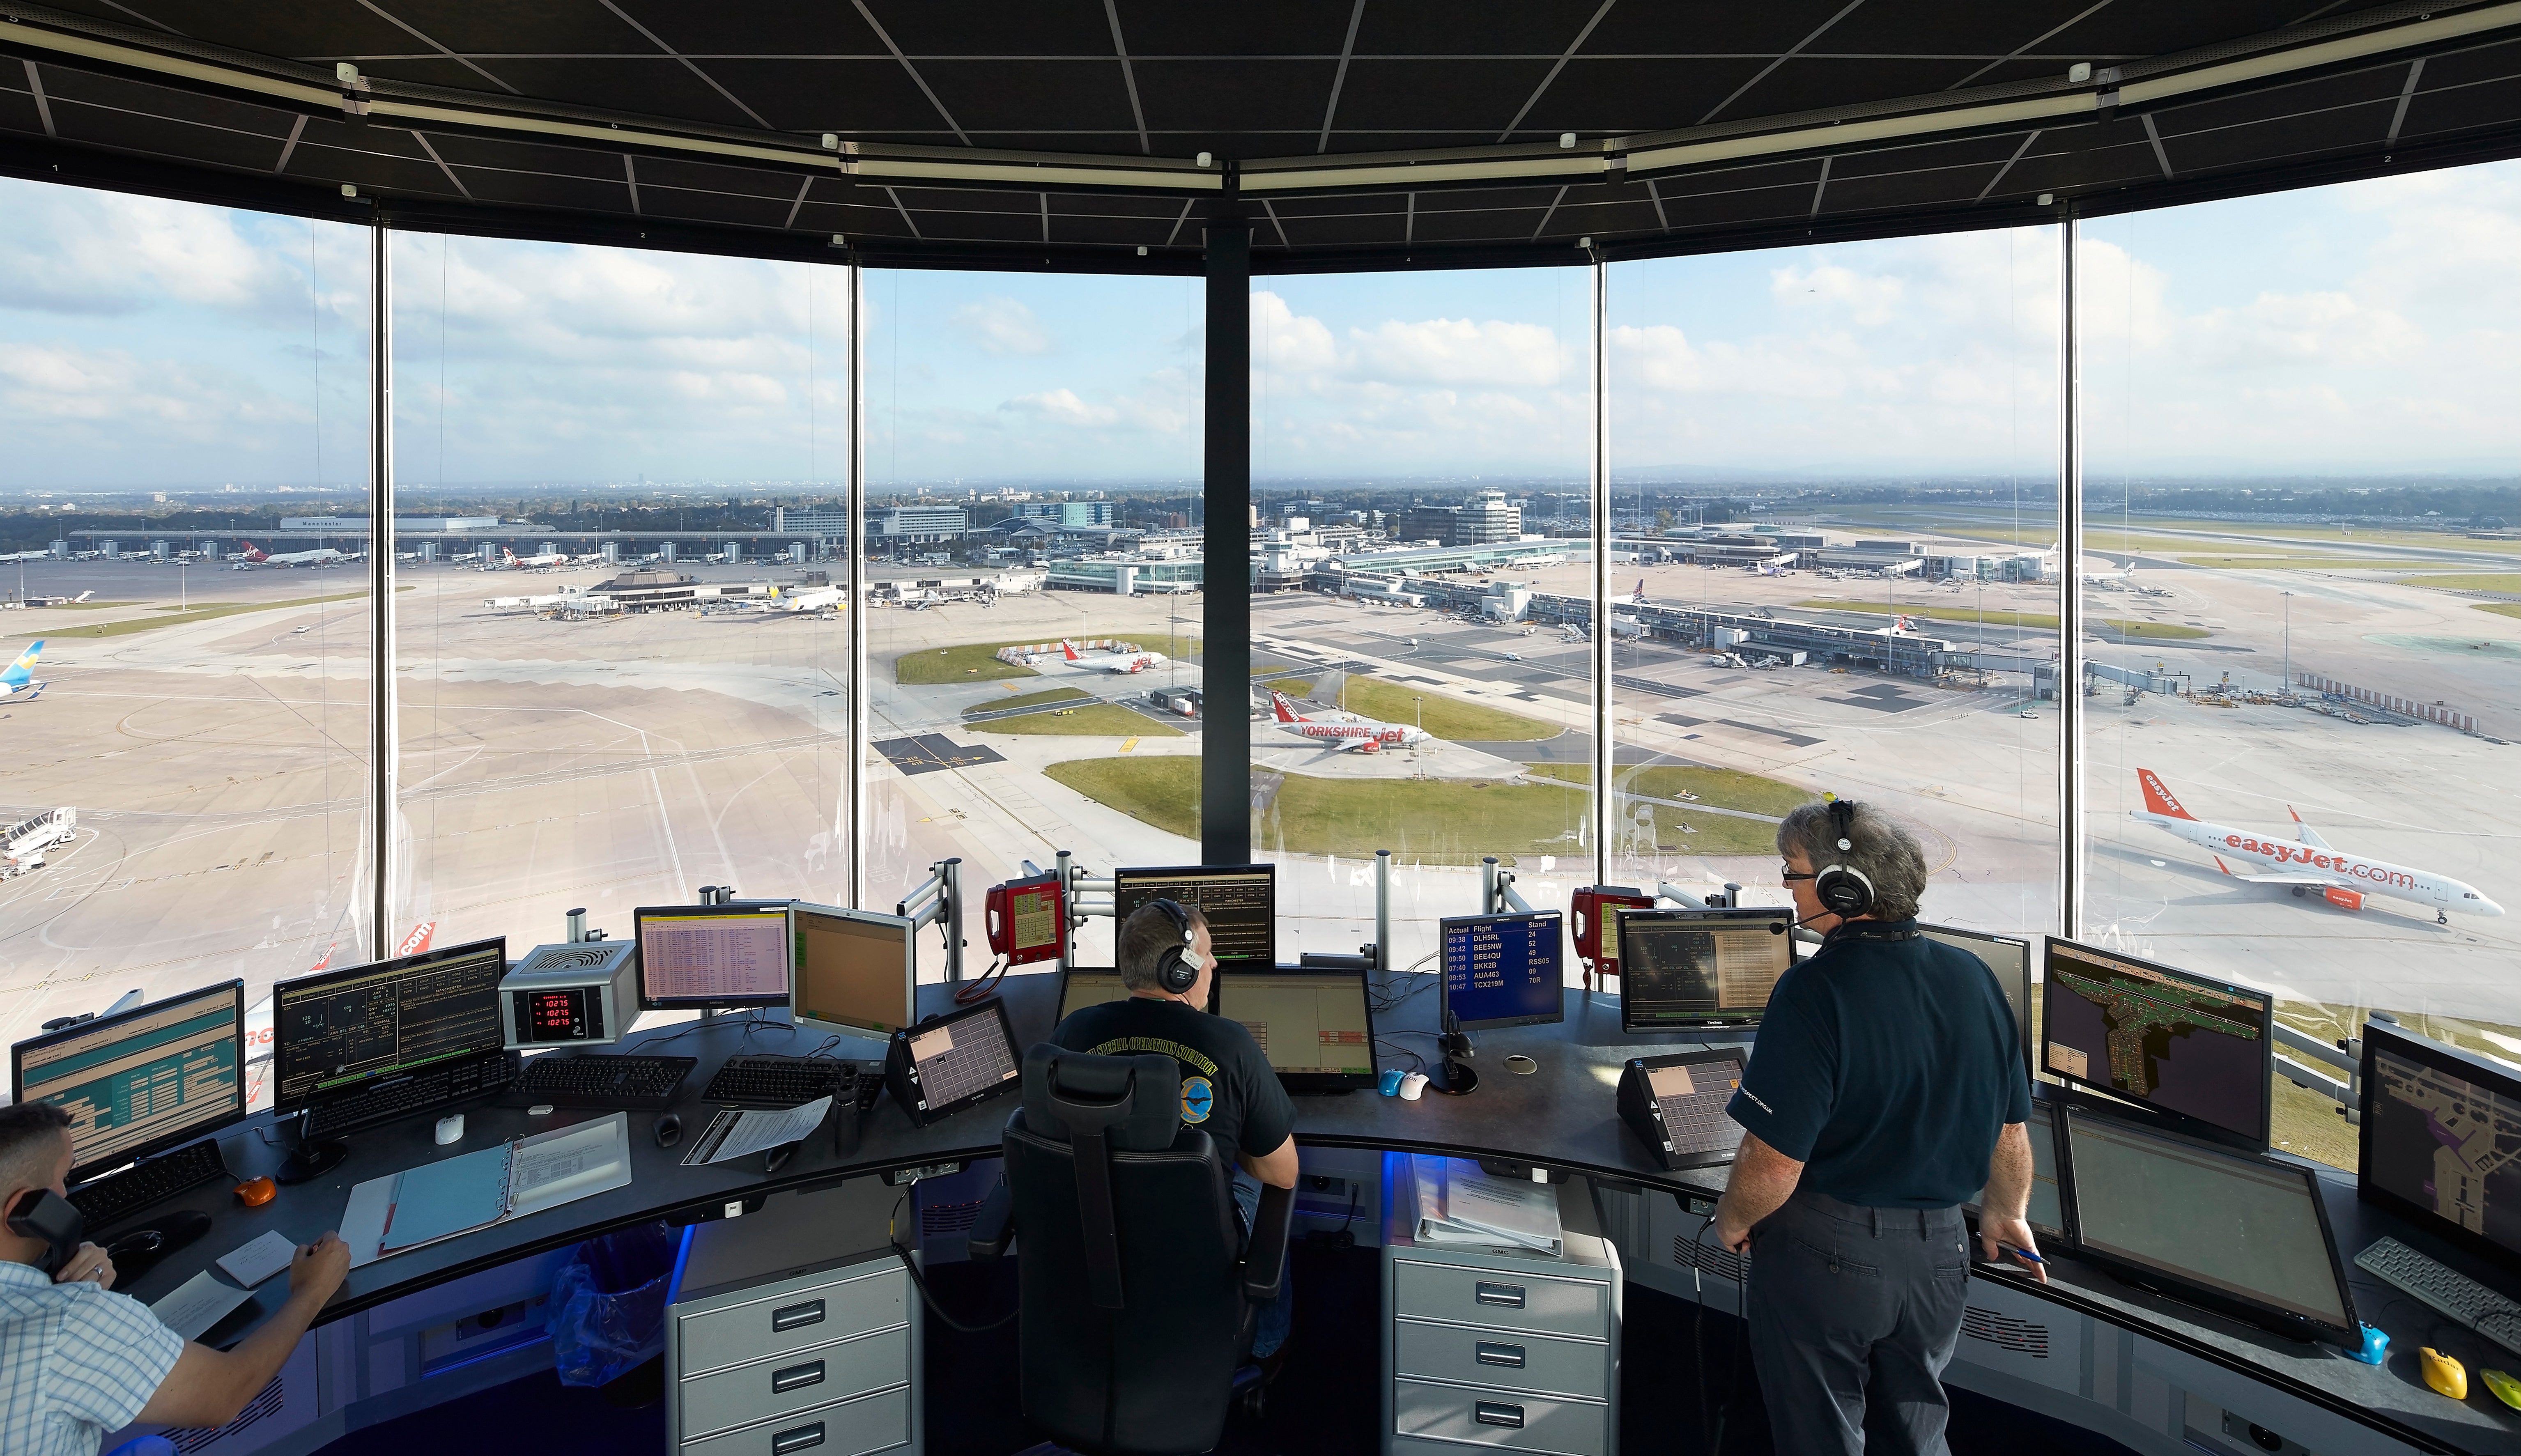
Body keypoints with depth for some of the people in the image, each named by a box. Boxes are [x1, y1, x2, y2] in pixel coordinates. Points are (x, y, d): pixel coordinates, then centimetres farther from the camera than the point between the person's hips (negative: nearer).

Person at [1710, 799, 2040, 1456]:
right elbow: (2011, 1130, 6)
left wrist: (1731, 1221, -4)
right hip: (1938, 1251, 6)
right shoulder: (1975, 980, -4)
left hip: (1823, 1257, -6)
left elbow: (1774, 1165, -24)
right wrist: (2007, 1214, 24)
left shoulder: (1816, 991, -24)